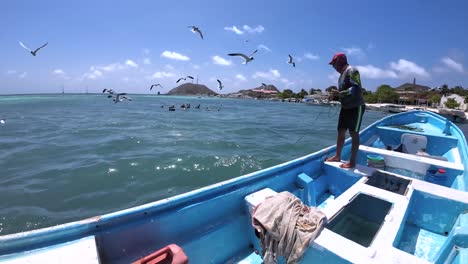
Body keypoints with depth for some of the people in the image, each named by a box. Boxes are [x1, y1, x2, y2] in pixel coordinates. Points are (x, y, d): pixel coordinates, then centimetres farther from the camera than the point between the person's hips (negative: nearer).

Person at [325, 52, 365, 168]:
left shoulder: (351, 71, -14)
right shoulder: (343, 73, 14)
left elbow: (356, 89, -25)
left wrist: (340, 93, -25)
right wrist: (337, 94, 3)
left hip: (356, 107, -9)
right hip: (345, 107, 9)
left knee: (354, 133, -4)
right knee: (341, 131, 10)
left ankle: (352, 161, 3)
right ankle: (337, 156, 20)